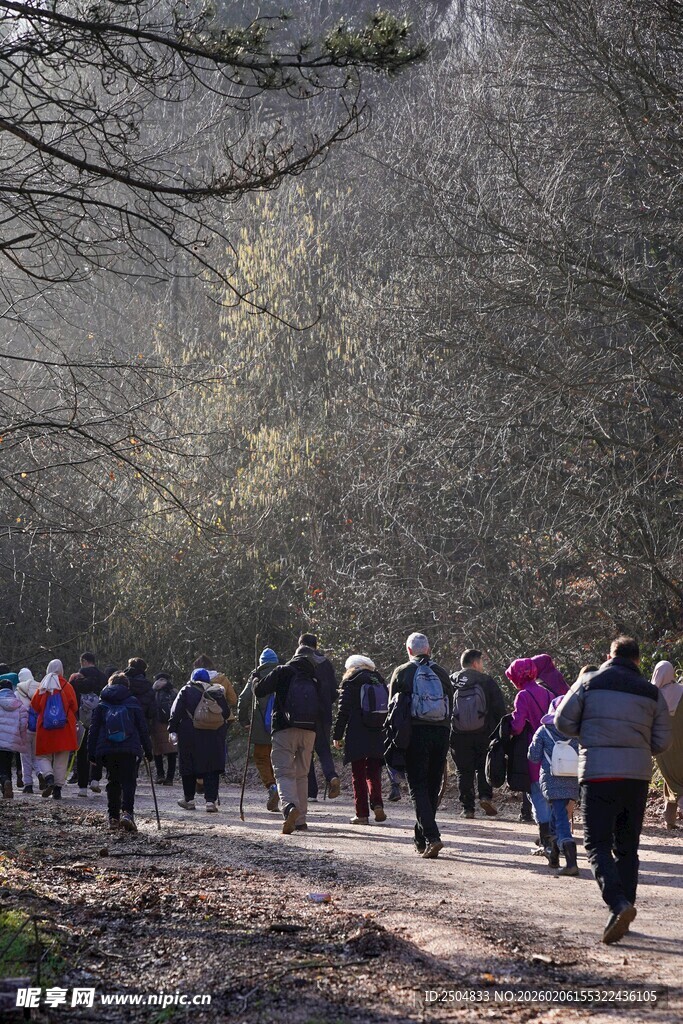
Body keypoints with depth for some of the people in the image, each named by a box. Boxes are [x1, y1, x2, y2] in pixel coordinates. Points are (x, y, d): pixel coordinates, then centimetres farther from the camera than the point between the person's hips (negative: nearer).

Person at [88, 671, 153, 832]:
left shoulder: (102, 705, 10)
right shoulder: (133, 703, 7)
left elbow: (93, 730, 8)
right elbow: (143, 728, 7)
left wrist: (92, 753, 11)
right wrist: (148, 750, 12)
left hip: (107, 750, 2)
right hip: (129, 750, -2)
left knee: (113, 782, 15)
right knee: (128, 781, -3)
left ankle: (113, 817, 13)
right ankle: (127, 812, -25)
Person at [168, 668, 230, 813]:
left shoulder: (186, 690, 1)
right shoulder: (217, 691, 8)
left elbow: (176, 712, -5)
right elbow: (226, 713, 11)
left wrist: (172, 730, -5)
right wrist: (222, 727, 26)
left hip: (190, 735, -2)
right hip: (214, 736, 2)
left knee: (188, 767, 11)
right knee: (212, 770, 2)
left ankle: (189, 799, 16)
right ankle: (211, 800, -7)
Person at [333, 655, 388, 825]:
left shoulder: (350, 683, -1)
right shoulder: (379, 681, 13)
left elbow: (343, 711, -5)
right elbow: (387, 707, 13)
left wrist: (337, 735, 0)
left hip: (357, 738, -4)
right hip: (378, 737, 4)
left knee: (358, 775, 2)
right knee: (373, 772, 12)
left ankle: (362, 814, 0)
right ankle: (377, 804, -10)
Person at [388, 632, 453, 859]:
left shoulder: (402, 672, 2)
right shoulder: (441, 673, 11)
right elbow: (450, 707, 12)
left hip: (415, 733, -3)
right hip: (441, 733, 4)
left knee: (417, 787, -3)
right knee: (432, 787, 12)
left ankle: (432, 837, -20)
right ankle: (421, 839, 18)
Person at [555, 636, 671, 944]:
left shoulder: (589, 682, 1)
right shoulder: (651, 693, 7)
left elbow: (563, 722, 2)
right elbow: (662, 741, 8)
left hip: (598, 772, -3)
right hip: (638, 776, 3)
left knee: (598, 844, -4)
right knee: (627, 846, 15)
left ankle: (619, 903, -25)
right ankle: (624, 907, 13)